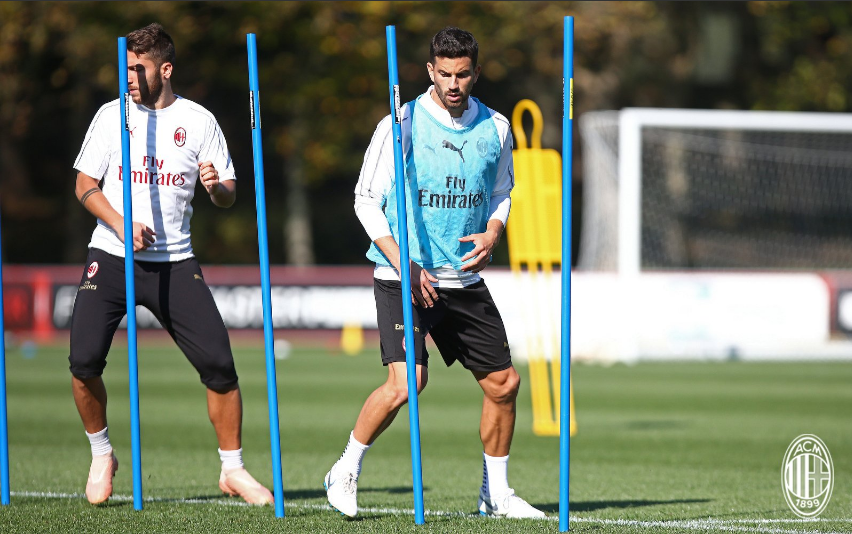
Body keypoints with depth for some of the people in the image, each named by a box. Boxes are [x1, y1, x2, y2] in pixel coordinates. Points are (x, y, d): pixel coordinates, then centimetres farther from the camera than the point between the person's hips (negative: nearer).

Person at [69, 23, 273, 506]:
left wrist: (217, 186, -19)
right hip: (111, 257, 0)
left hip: (174, 262, 0)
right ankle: (102, 455, 10)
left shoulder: (199, 121, 3)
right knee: (84, 360, -14)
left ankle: (233, 469, 7)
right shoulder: (112, 115, 4)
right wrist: (121, 225, -12)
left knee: (219, 362, -9)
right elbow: (85, 184, 4)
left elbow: (228, 197, 6)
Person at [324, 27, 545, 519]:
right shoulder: (401, 126, -8)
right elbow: (367, 199, -5)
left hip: (465, 279, 5)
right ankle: (346, 472, 0)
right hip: (403, 278, -5)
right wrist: (403, 264, -16)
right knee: (406, 383, -21)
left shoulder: (496, 128, 5)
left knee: (504, 383, 4)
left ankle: (496, 493, 22)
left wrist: (492, 233, -2)